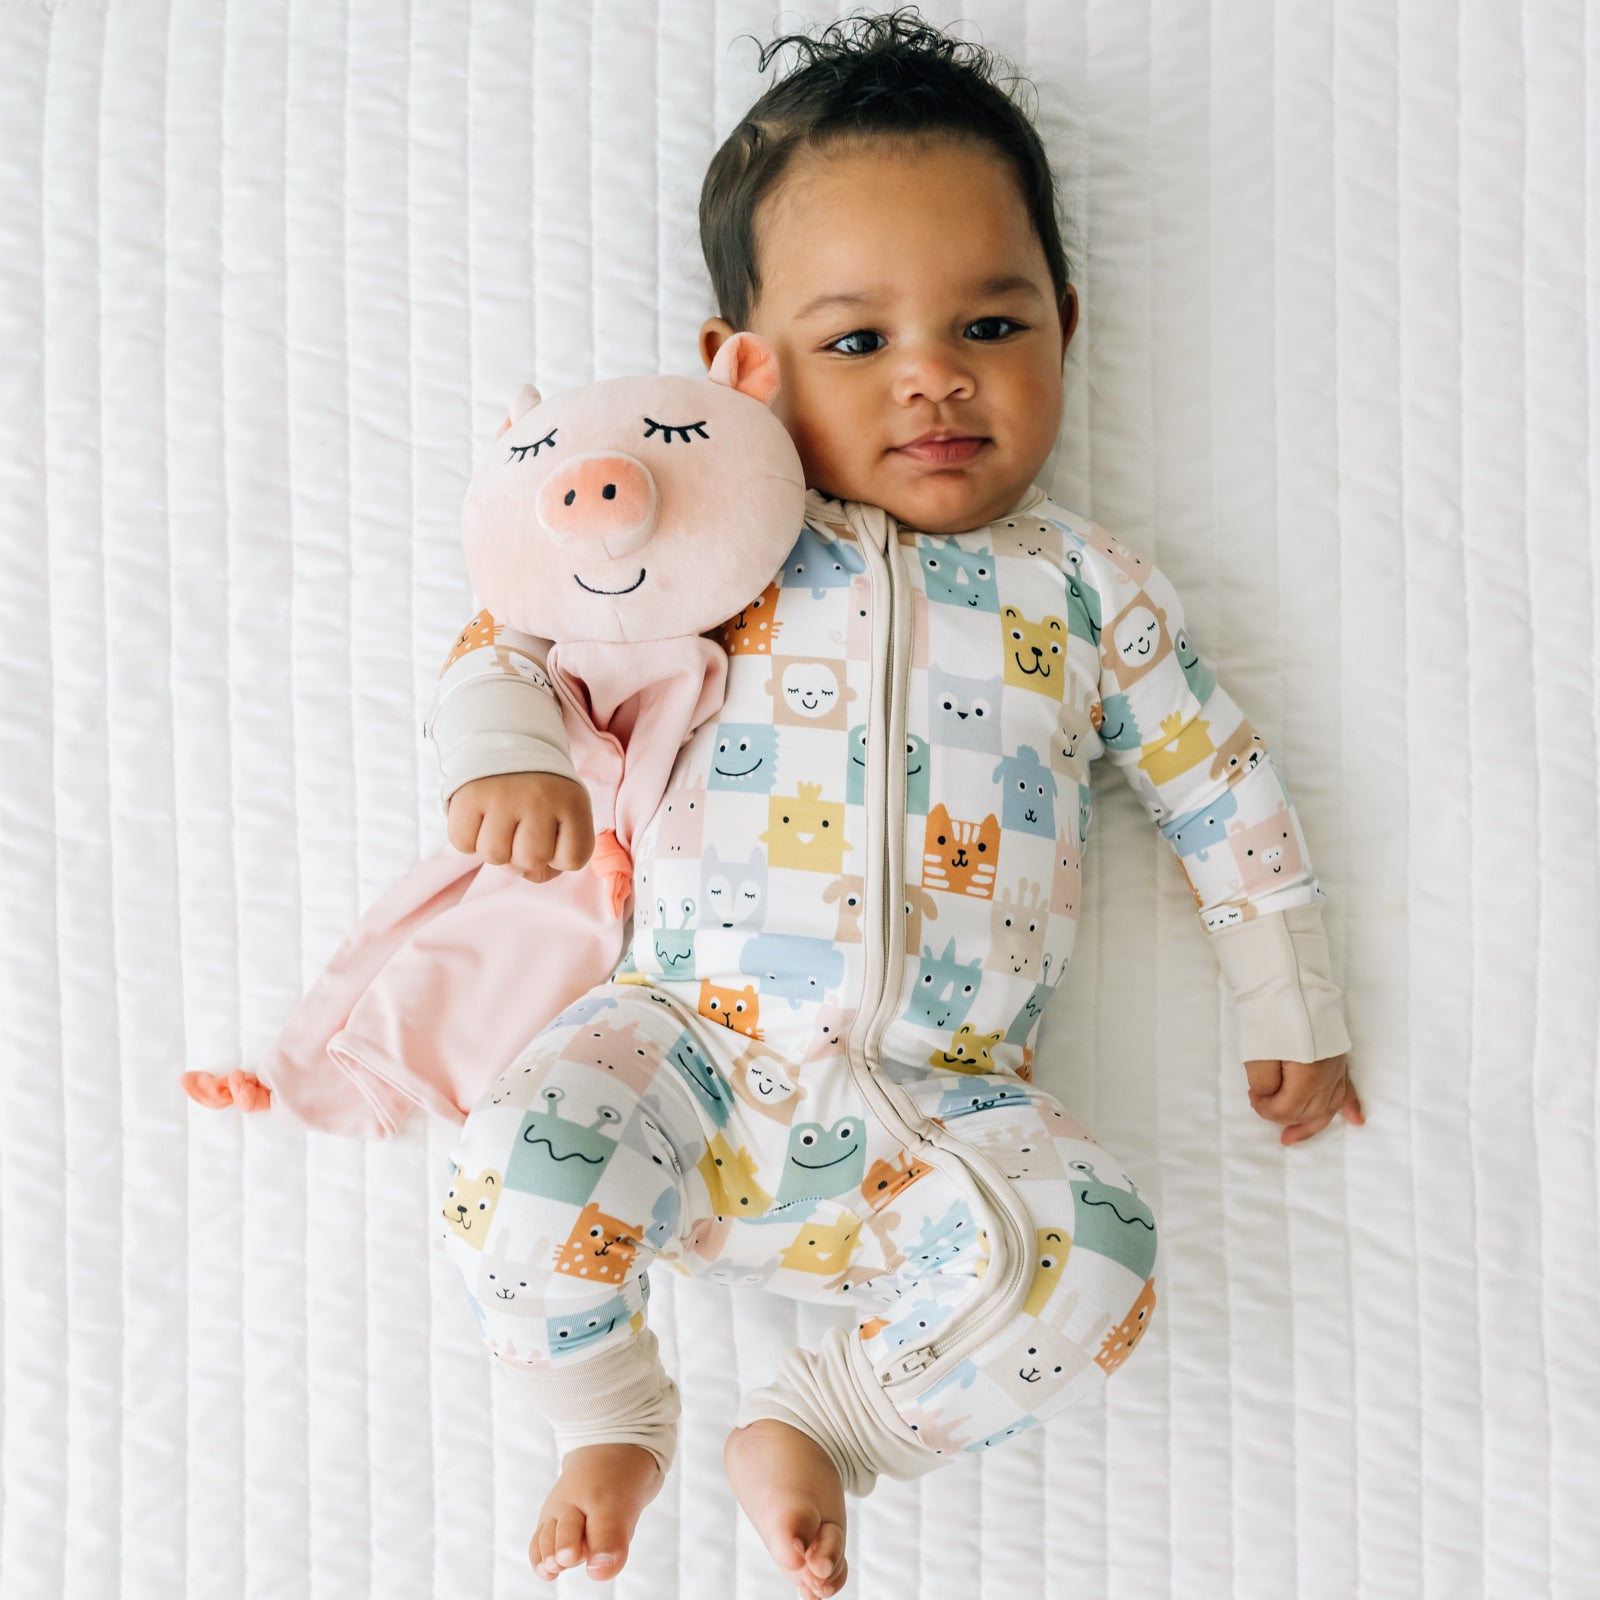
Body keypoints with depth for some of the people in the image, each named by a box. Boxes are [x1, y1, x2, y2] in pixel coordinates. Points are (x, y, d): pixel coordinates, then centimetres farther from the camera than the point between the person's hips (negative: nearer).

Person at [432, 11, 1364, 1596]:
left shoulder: (1088, 591, 9)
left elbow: (1220, 789, 15)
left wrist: (1289, 1010, 15)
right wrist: (512, 749, -15)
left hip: (939, 1105, 1)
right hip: (687, 1051, 0)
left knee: (1092, 1255, -24)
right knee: (514, 1163, -25)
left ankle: (811, 1427, 0)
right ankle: (612, 1419, 6)